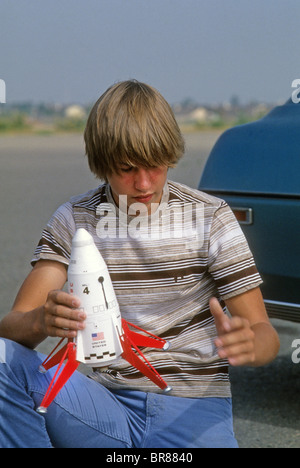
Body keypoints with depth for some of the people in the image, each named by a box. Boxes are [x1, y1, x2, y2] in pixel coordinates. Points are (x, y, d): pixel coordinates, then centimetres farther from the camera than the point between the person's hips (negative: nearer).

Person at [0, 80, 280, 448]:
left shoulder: (210, 218, 0)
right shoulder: (72, 221, 3)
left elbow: (264, 334, -1)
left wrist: (247, 344, -27)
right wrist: (41, 320, -30)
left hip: (191, 407, -2)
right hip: (107, 402, 2)